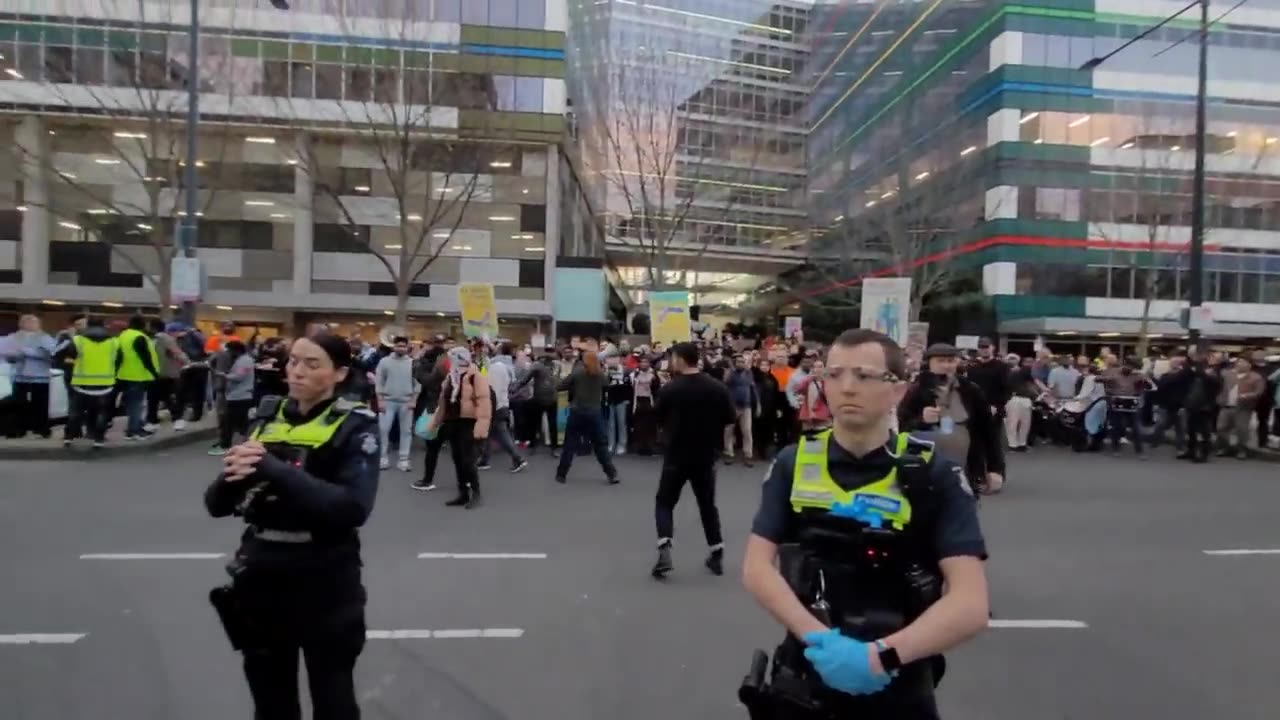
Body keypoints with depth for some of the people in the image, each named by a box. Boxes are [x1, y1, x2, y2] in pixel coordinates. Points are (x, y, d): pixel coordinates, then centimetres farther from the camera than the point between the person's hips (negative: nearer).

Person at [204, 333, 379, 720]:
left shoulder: (354, 426, -10)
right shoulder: (268, 418, 4)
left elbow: (353, 507, -25)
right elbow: (217, 504, 3)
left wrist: (274, 470, -29)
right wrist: (234, 476, -19)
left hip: (325, 583, -4)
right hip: (262, 576, 5)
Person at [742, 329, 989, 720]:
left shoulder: (935, 477, -10)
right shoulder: (793, 465, -5)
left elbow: (970, 604, -16)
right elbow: (757, 568, -8)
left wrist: (881, 657, -27)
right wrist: (820, 639, -22)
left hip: (897, 687, -1)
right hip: (807, 674, 2)